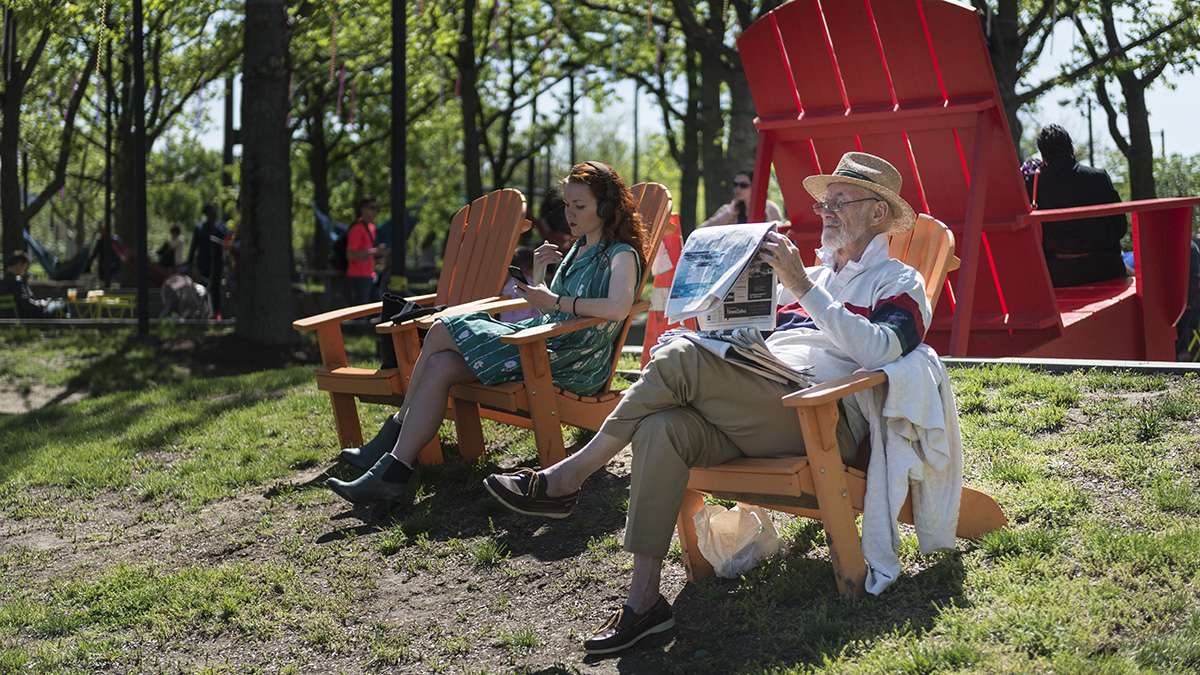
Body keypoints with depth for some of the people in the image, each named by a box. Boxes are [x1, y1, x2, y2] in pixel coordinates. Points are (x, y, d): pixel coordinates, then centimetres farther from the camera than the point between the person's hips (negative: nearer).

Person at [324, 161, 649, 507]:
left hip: (573, 359, -9)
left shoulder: (621, 254, -7)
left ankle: (394, 437, -2)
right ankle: (393, 467, -12)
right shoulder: (577, 248, 22)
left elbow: (618, 308, -29)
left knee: (441, 334, -12)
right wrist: (539, 272, 6)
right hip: (543, 342, 9)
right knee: (440, 366, -12)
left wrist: (555, 301, -24)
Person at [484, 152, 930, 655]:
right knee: (663, 429, -26)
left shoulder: (898, 283, 10)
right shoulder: (810, 276, 33)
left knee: (681, 359, -26)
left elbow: (877, 351, -12)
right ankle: (643, 601, -26)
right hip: (756, 415, 7)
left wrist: (803, 287, -16)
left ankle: (567, 479, -15)